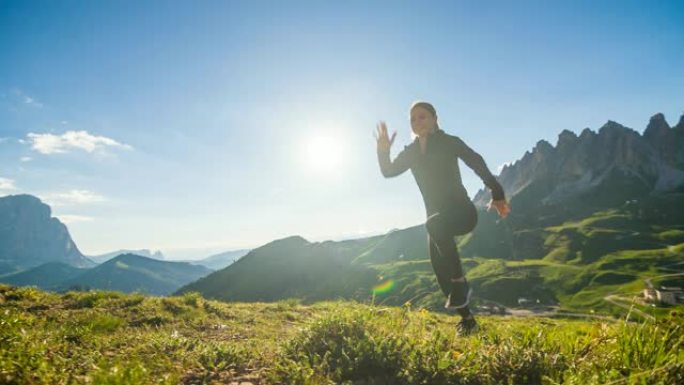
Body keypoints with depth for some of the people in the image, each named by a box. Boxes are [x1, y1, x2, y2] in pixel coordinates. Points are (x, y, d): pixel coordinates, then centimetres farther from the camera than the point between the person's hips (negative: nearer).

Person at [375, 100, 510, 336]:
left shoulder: (449, 142, -4)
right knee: (441, 272, 2)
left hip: (462, 210, -6)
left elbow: (477, 164, -6)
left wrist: (497, 194, -12)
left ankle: (460, 281, -26)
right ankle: (467, 320, 18)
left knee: (434, 224, -39)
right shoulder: (411, 152, 10)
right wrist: (383, 151, -18)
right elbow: (388, 171, 1)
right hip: (437, 218, 6)